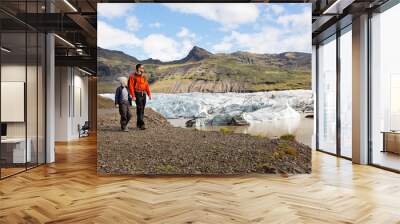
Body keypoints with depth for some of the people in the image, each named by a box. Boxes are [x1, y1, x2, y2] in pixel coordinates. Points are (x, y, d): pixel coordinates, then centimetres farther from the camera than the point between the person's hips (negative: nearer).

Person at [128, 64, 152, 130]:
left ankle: (138, 124, 20)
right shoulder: (133, 76, -4)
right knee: (140, 109, -12)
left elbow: (147, 85, 14)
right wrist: (133, 96, -16)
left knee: (142, 109, 9)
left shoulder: (144, 76, 14)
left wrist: (149, 94, 6)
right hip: (137, 94, -6)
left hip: (143, 94, 6)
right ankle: (141, 124, -13)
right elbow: (131, 86, -9)